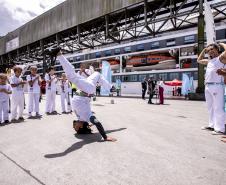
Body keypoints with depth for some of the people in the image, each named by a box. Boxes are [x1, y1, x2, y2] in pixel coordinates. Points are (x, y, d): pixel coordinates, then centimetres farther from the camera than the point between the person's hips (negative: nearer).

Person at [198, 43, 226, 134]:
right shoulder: (209, 61, 23)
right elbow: (199, 60, 38)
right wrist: (204, 50, 28)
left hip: (217, 86, -8)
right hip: (207, 87, 8)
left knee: (218, 108, -9)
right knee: (211, 107, 11)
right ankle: (212, 125, 20)